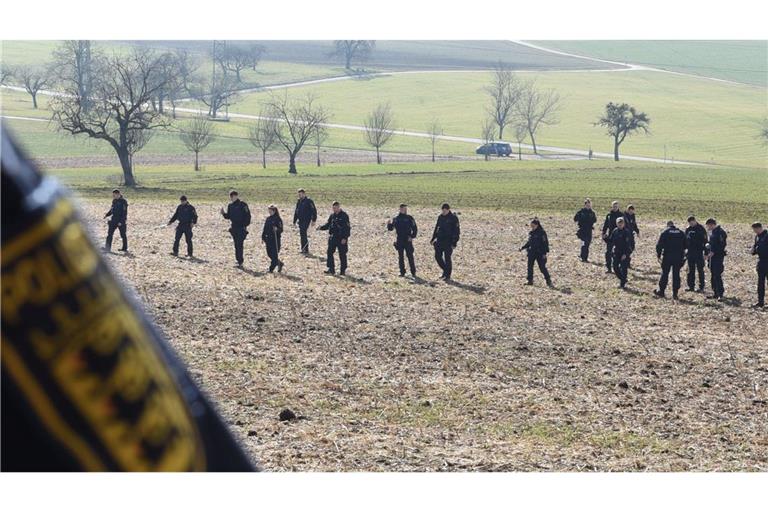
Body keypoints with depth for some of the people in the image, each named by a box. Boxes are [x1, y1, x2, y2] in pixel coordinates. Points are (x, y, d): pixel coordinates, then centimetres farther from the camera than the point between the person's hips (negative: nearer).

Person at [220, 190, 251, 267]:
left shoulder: (242, 205, -10)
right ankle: (238, 260, 18)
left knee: (239, 245, -10)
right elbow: (228, 216, 15)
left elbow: (248, 215, -10)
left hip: (241, 228, -7)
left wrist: (245, 225, -14)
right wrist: (223, 213, -4)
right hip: (234, 228, 7)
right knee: (236, 245, 11)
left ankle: (240, 262, -9)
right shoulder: (230, 205, 10)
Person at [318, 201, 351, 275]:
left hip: (341, 239, -7)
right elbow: (328, 225, 17)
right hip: (332, 238, 7)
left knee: (342, 254, 1)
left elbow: (347, 228, -12)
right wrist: (321, 227, -3)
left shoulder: (344, 216, -10)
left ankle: (343, 270, 9)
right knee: (330, 253, 4)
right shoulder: (332, 216, 10)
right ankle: (331, 269, 10)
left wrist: (345, 238, -18)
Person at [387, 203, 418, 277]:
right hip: (399, 241, 3)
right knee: (400, 257, 5)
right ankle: (402, 272, 10)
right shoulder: (396, 219, 7)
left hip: (408, 241, -3)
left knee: (410, 256, -5)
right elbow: (390, 228, 8)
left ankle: (413, 272, 1)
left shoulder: (409, 218, 1)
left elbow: (415, 229, 2)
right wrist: (389, 224, -12)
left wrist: (412, 237, -9)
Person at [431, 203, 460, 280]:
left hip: (448, 242, -6)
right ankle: (445, 271, 23)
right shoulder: (440, 217, 9)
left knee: (447, 258, -3)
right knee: (437, 256, 5)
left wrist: (454, 243, -15)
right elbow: (436, 228, 20)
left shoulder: (453, 218, -9)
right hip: (440, 240, 6)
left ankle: (448, 276, 6)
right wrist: (433, 238, 15)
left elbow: (456, 231, -9)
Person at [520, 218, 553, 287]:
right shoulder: (531, 233, 9)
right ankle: (530, 280, 17)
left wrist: (544, 253, -17)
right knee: (530, 266, 8)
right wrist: (523, 248, 11)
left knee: (542, 267, -7)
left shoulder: (542, 233, -11)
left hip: (539, 253, -7)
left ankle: (548, 280, -1)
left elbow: (545, 243, -12)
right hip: (531, 252, 7)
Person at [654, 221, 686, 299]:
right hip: (679, 257, 2)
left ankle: (661, 291, 9)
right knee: (676, 275, 5)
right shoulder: (681, 233, 8)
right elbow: (685, 245, 13)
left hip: (667, 257, -2)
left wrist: (658, 255, 1)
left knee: (664, 274, 5)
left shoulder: (664, 232, -2)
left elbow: (659, 245, -6)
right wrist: (682, 254, 20)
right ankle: (675, 293, 5)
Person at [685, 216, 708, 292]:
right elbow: (685, 239, 17)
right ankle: (691, 286, 14)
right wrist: (685, 249, 10)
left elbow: (704, 240, -7)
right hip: (690, 252, 5)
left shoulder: (701, 229, -6)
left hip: (699, 252, -5)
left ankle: (701, 287, 2)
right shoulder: (688, 229, 9)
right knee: (691, 270, 8)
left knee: (700, 270, 0)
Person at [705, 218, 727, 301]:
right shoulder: (712, 232, 14)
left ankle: (720, 294, -9)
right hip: (712, 256, 10)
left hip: (718, 256, -10)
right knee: (713, 276, 13)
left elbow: (722, 244, -20)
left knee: (717, 275, -11)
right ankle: (715, 293, 20)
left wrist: (713, 252, -20)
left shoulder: (720, 232, -15)